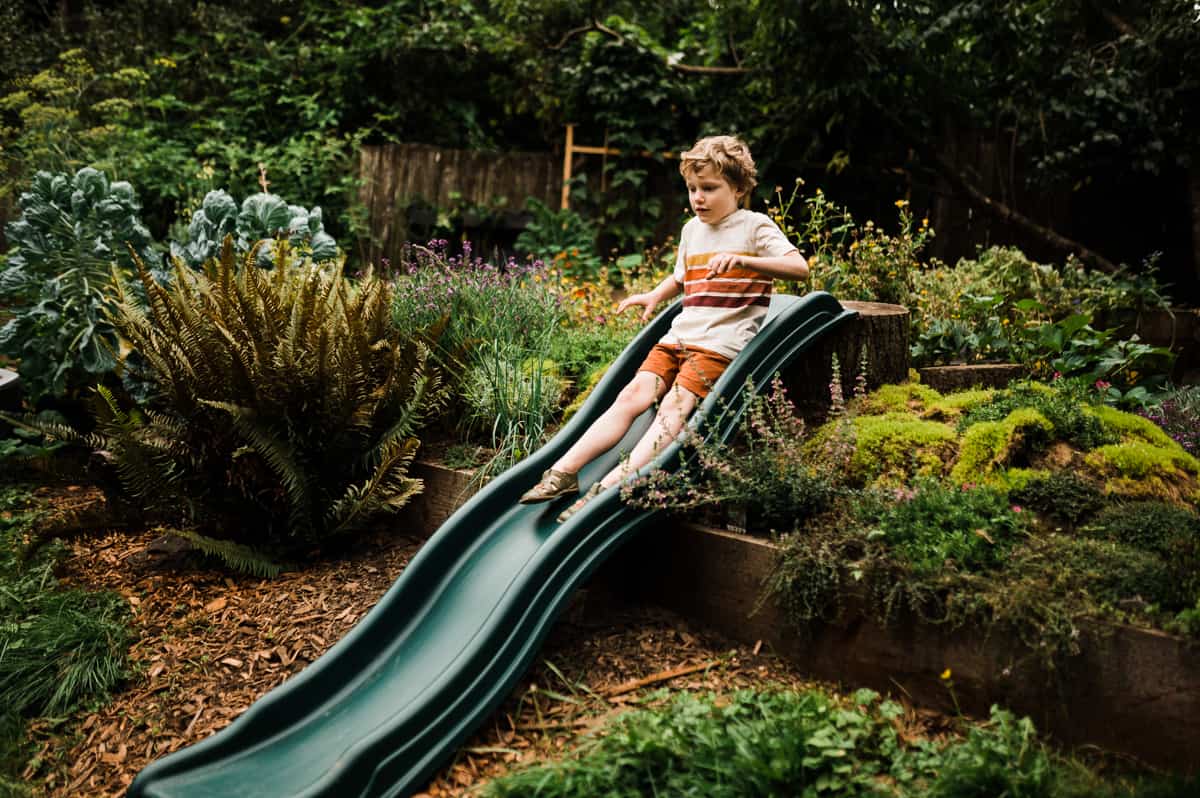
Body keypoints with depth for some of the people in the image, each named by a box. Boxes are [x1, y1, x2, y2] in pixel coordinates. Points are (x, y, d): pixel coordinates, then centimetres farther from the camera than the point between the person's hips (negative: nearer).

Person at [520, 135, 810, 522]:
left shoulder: (755, 226, -1)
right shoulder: (692, 230, 19)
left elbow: (799, 267, -16)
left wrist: (741, 260, -28)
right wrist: (655, 296, 18)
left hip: (722, 342, -6)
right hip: (680, 336, 6)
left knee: (675, 405, -25)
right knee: (634, 394, -13)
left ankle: (612, 486, -37)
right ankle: (564, 472, -20)